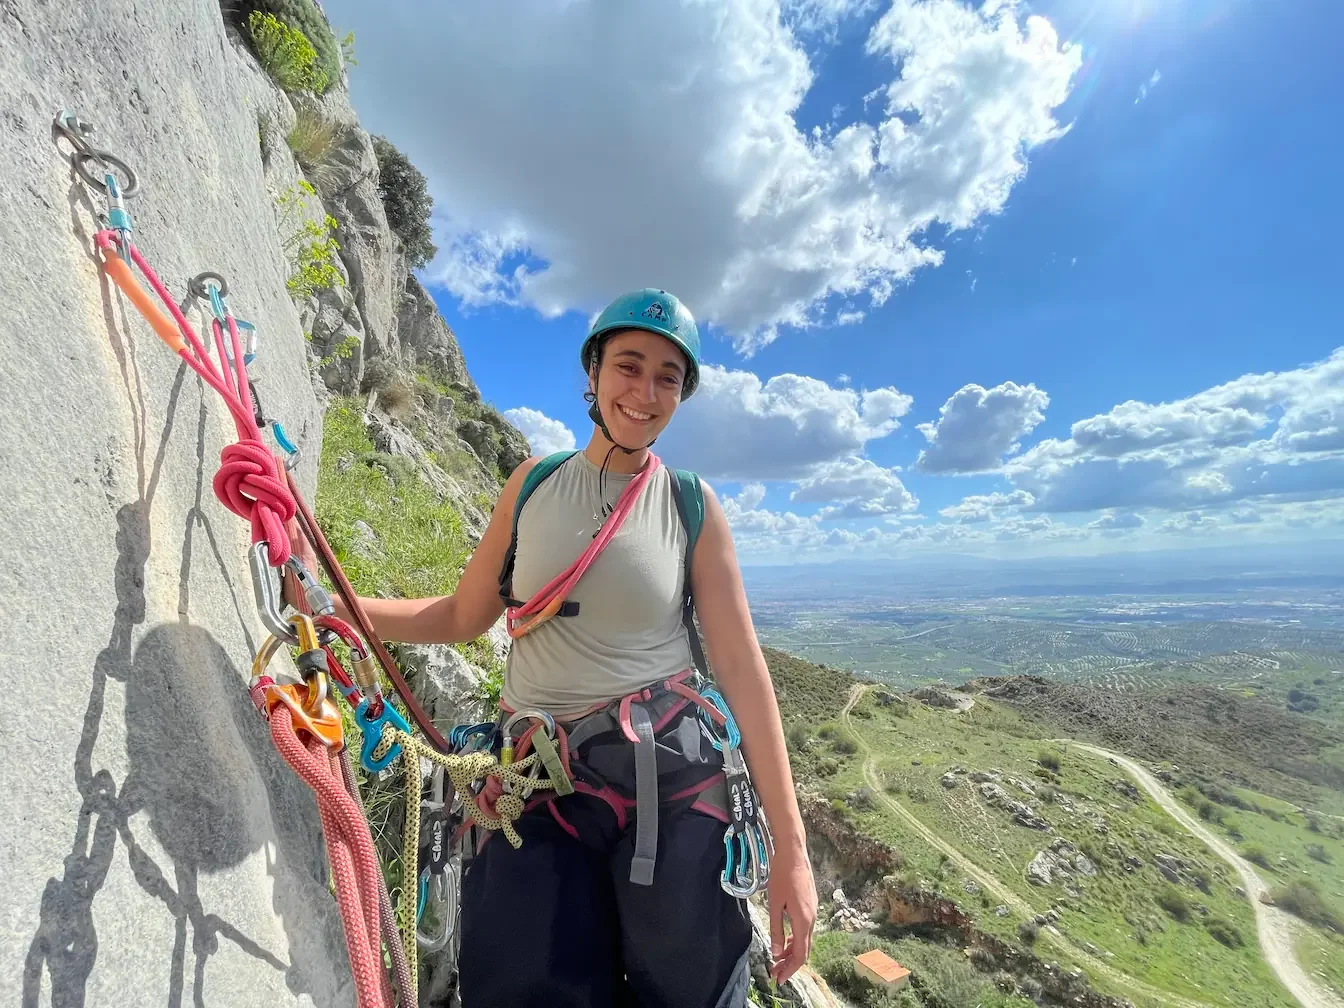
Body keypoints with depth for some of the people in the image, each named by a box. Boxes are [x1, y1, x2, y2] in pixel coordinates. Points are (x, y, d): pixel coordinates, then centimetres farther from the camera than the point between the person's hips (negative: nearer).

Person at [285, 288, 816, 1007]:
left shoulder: (691, 505, -5)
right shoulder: (533, 483, 1)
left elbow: (741, 667, -7)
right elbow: (463, 617, 7)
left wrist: (790, 847, -6)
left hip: (668, 777, -1)